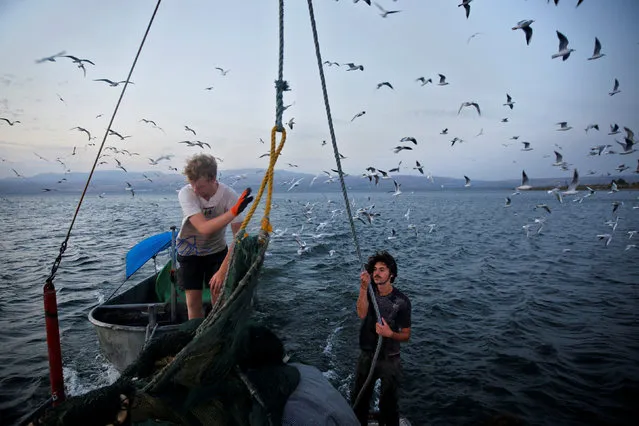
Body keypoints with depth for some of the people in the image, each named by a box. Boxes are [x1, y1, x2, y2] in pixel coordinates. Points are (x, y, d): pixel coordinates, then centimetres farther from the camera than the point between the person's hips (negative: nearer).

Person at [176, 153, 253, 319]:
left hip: (217, 250, 0)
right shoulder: (186, 193, -26)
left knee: (219, 298, -2)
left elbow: (238, 238, -26)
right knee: (193, 302, 2)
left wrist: (223, 270, -31)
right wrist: (233, 211, -46)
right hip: (189, 252, 0)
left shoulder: (229, 196, -25)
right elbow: (204, 228, -39)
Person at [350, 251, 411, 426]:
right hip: (366, 356, 3)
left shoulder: (401, 301, -16)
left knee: (389, 405, 15)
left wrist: (390, 334, -29)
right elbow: (362, 313, -27)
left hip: (389, 360, -3)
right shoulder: (370, 290, -9)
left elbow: (406, 336, -9)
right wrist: (363, 287, -39)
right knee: (358, 400, 20)